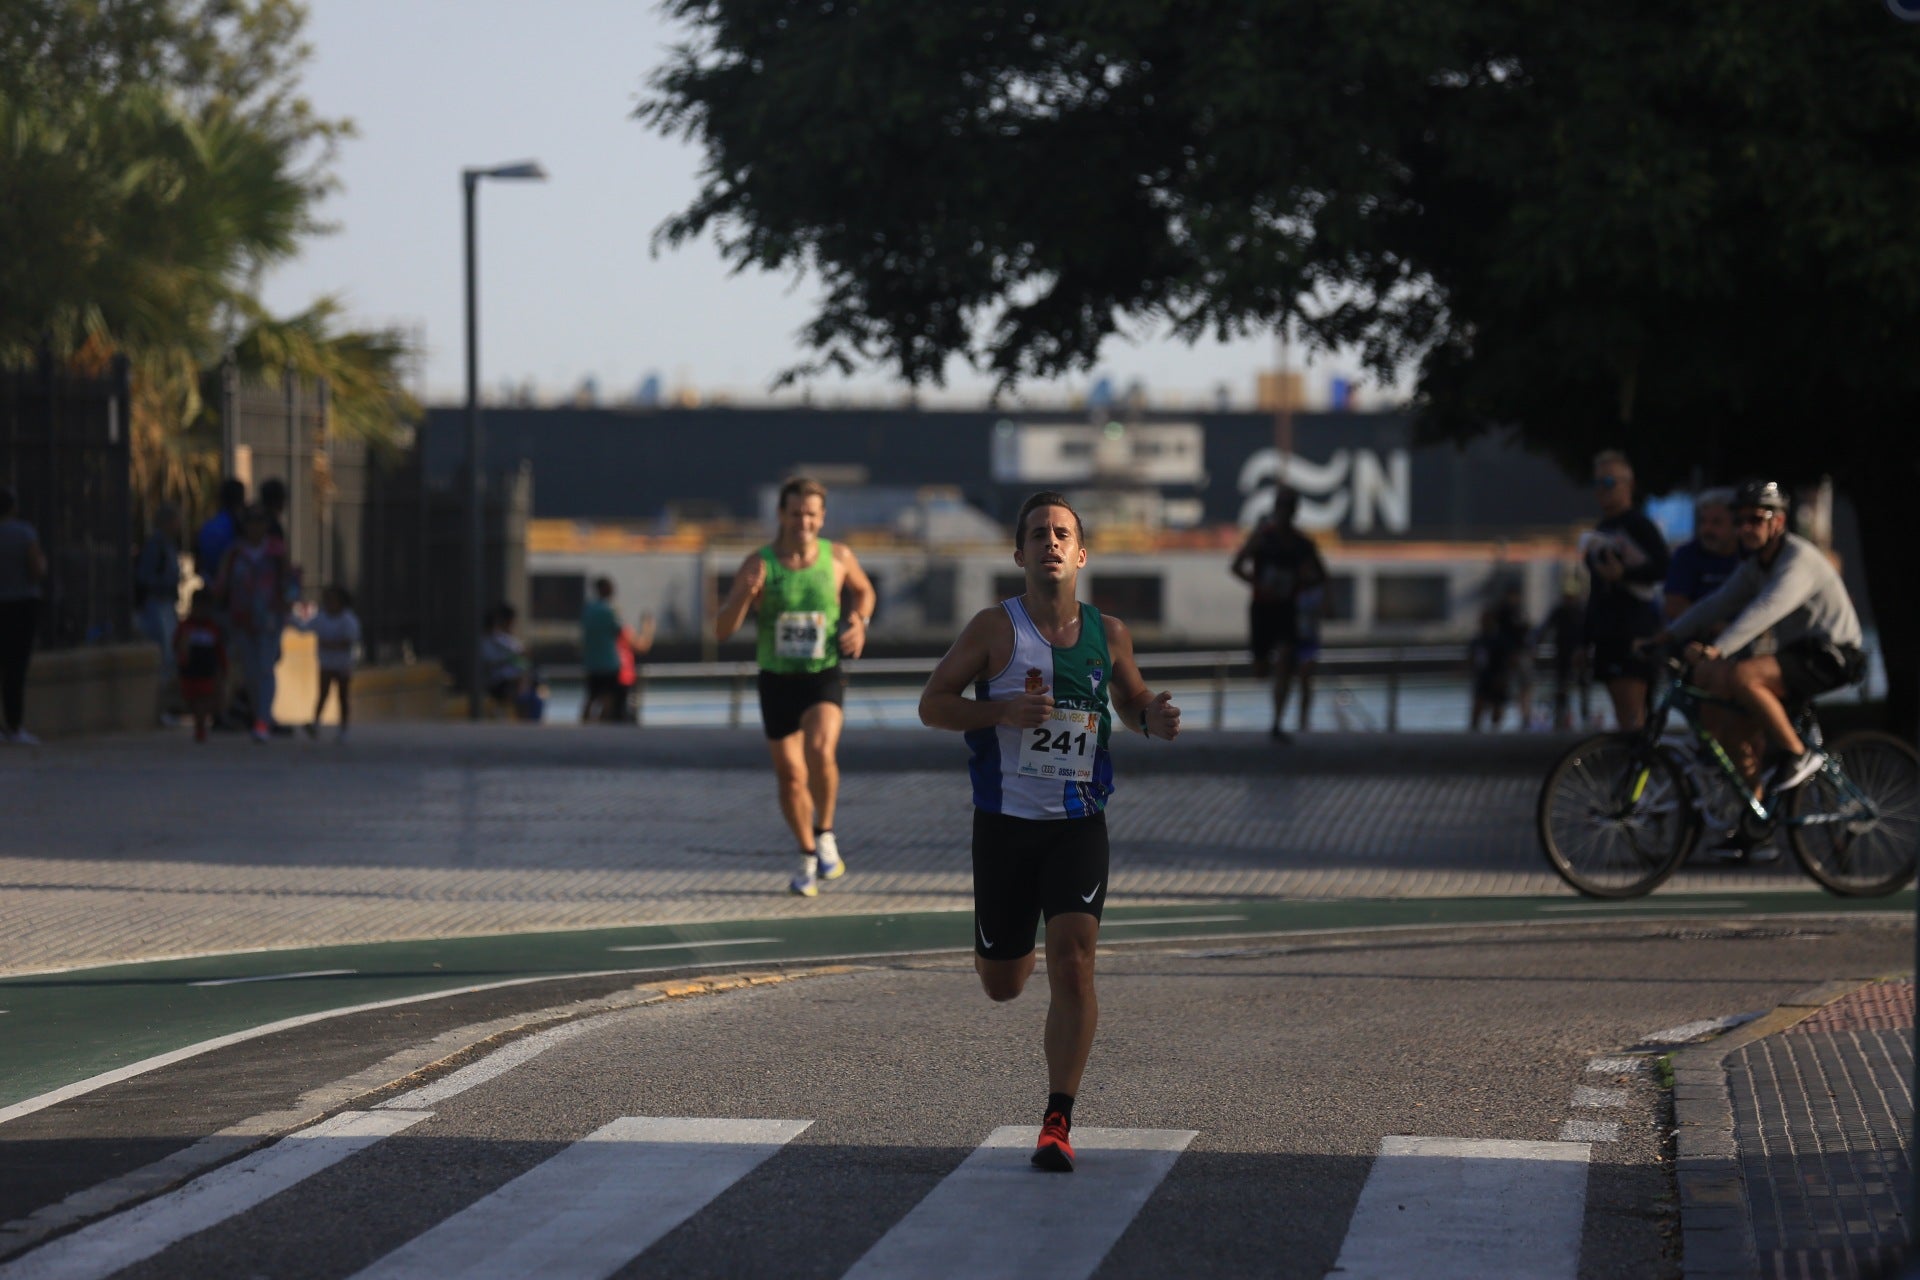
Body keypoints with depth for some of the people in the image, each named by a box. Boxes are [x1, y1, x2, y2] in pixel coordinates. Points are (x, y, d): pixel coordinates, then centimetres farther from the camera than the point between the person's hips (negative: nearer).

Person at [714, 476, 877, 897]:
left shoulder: (838, 557, -3)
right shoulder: (758, 565, -9)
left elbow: (864, 590, 20)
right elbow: (722, 630, -11)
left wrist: (859, 621, -1)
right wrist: (745, 594, -29)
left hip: (824, 676, -1)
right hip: (777, 679, 1)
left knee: (820, 752, -27)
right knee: (791, 776, 7)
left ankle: (824, 834, -4)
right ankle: (808, 858, 29)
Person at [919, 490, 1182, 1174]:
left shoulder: (1108, 634, 3)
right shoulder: (995, 628, -6)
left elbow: (1129, 700, 20)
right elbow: (931, 704, -4)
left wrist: (1153, 718, -5)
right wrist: (1003, 712, -21)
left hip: (1079, 824, 1)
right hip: (1004, 824, -1)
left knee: (1071, 962, -17)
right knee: (1002, 984, 9)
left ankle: (1058, 1123, -13)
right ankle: (1008, 943, 50)